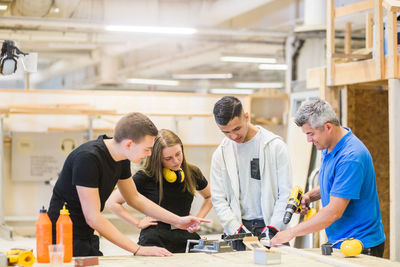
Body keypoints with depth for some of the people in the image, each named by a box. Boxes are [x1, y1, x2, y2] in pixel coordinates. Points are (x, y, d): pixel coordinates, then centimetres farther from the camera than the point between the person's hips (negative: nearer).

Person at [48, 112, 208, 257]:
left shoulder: (122, 158, 1)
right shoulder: (88, 158, -25)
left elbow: (134, 198, 17)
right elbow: (93, 218, -26)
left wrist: (177, 221, 10)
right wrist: (138, 250, -25)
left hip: (87, 238, 8)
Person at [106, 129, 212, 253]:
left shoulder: (192, 173, 9)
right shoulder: (145, 177, -4)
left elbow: (209, 197, 30)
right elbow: (111, 203, 0)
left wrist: (198, 219, 14)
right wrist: (138, 223, -2)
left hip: (185, 239, 3)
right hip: (154, 241, -3)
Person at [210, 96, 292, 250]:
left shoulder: (275, 146, 0)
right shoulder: (221, 154, 8)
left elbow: (286, 194, -1)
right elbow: (218, 199, 6)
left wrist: (273, 227, -10)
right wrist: (237, 229, -7)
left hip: (270, 226, -2)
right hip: (239, 226, 2)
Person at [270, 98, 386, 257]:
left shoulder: (351, 157, -23)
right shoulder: (329, 148, 7)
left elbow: (334, 212, -25)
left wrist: (291, 233, -19)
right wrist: (309, 196, 4)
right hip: (338, 242, 8)